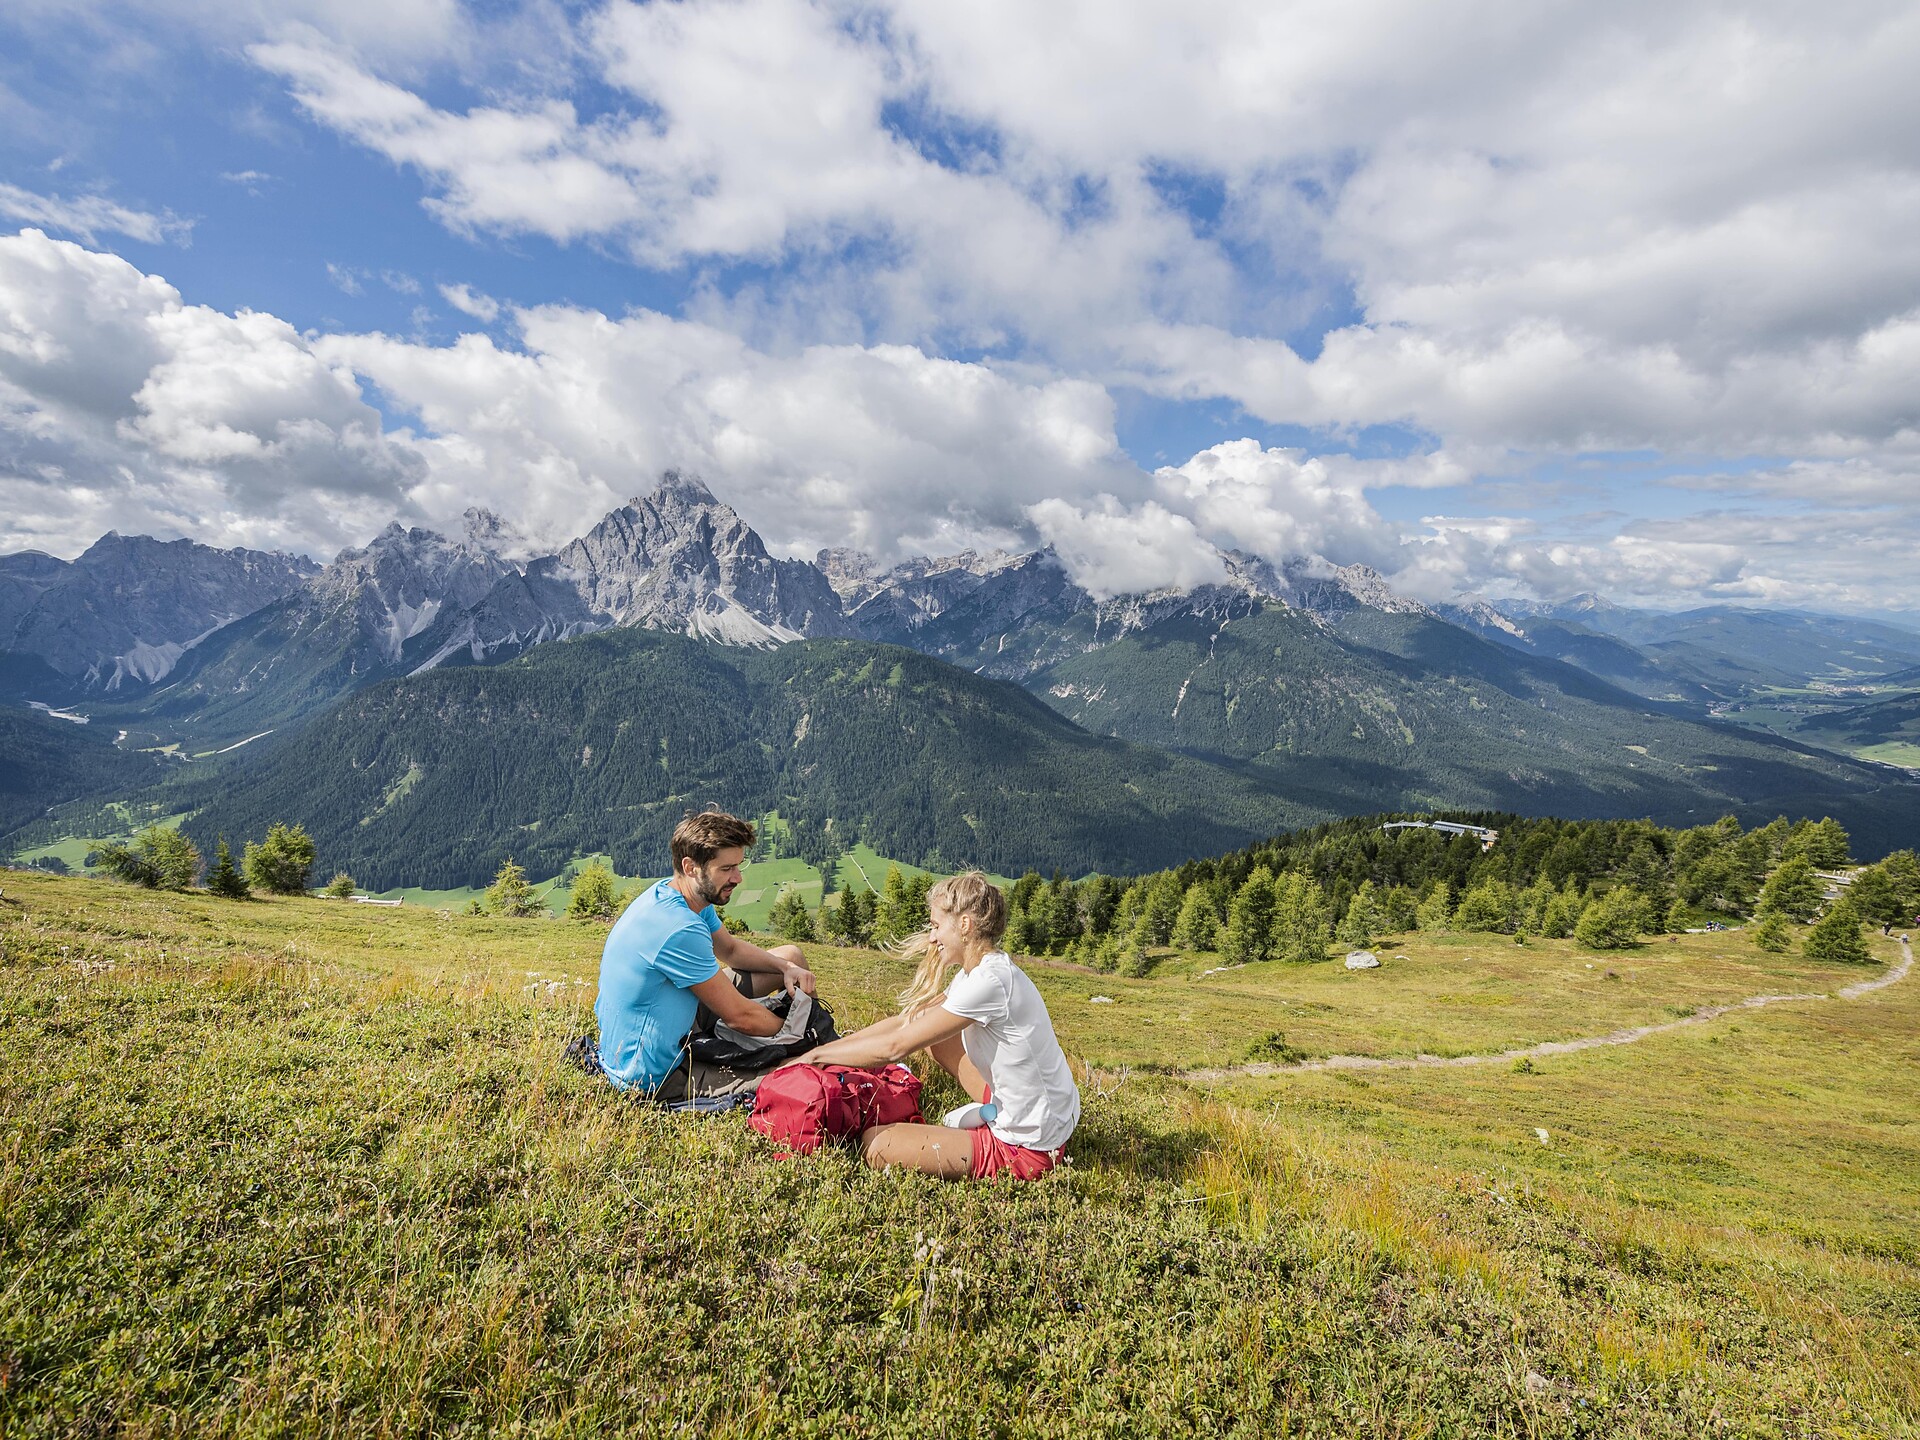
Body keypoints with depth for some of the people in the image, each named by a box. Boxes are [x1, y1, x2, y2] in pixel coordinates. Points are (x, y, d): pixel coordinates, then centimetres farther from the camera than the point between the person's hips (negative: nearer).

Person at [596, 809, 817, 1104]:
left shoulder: (669, 893, -2)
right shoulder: (681, 930, -32)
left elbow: (731, 948, 14)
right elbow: (740, 1017, -24)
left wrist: (786, 966, -3)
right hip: (653, 1077, -10)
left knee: (791, 955, 12)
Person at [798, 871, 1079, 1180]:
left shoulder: (989, 980, -26)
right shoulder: (983, 970, 4)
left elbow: (894, 1047, -21)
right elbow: (904, 1021, 9)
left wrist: (817, 1055, -9)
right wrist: (829, 1047, 5)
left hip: (1027, 1150, -9)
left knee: (875, 1144, -11)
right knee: (928, 1030, 13)